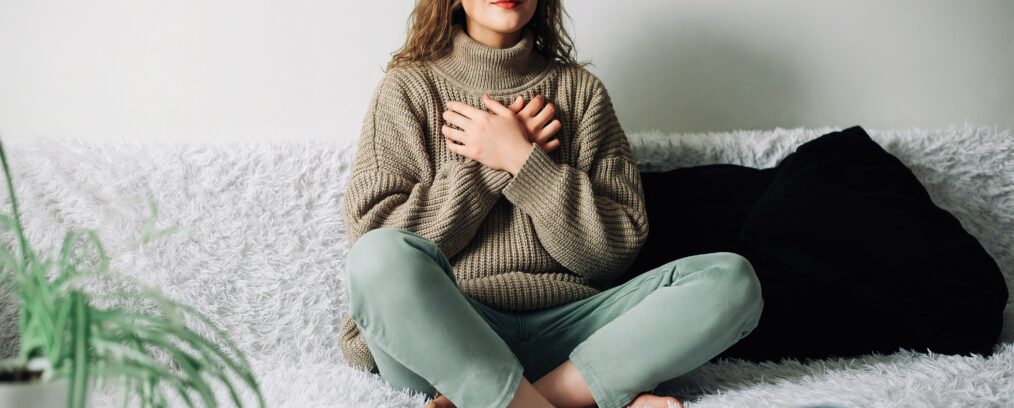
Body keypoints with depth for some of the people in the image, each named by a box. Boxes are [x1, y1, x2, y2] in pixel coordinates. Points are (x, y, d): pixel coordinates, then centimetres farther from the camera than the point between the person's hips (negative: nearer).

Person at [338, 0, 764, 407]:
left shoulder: (579, 89, 12)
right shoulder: (407, 89, 7)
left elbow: (617, 248, 4)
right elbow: (369, 236, -4)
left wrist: (520, 159, -6)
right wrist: (493, 165, -5)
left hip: (561, 330, 3)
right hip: (440, 335, -2)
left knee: (731, 277, -19)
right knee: (382, 257, -34)